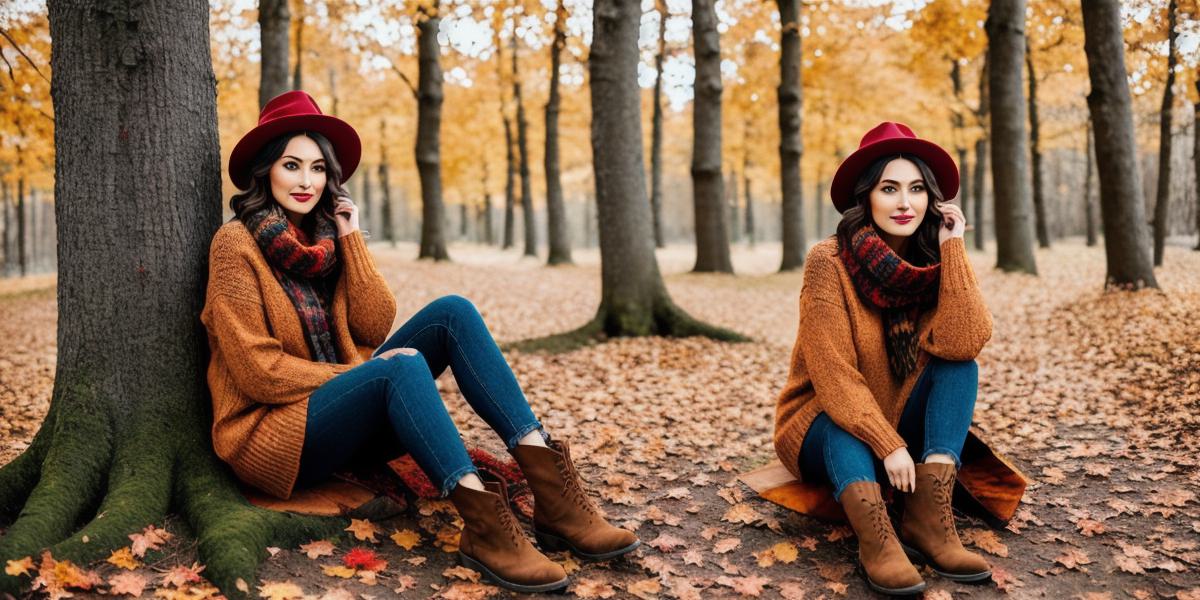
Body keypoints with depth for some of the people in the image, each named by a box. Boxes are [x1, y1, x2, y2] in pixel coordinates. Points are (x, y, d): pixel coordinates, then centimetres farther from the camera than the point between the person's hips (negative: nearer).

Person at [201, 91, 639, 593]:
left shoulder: (324, 237, 10)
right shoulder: (237, 243, -10)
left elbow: (375, 328, -1)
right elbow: (257, 370, -16)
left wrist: (351, 238, -5)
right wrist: (359, 375, -15)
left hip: (338, 413, 7)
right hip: (273, 431, -7)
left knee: (452, 313, -13)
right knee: (402, 366, -33)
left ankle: (551, 489, -24)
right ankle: (482, 524, -40)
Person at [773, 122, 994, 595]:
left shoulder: (934, 262, -6)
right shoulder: (830, 261, -19)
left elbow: (962, 343, -25)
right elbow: (833, 375, -22)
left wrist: (951, 246, -23)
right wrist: (888, 445, -29)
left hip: (902, 425, 4)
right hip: (829, 428, -4)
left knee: (958, 362, -21)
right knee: (848, 441, -36)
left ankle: (929, 518, -32)